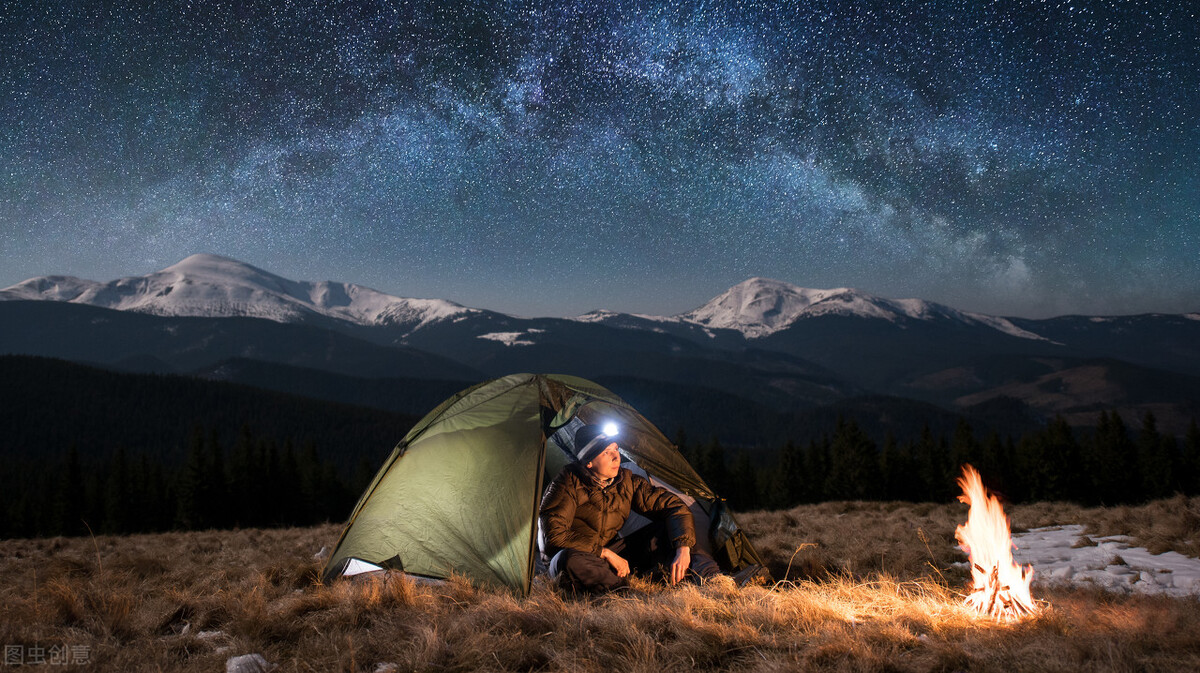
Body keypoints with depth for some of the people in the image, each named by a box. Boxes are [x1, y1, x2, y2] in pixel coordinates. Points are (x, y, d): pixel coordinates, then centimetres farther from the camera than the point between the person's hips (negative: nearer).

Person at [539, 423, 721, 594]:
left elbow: (673, 506, -6)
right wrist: (605, 553, -25)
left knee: (668, 528, -9)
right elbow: (555, 535, -24)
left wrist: (683, 549, -24)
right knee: (571, 563, -43)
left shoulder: (627, 481, -4)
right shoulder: (569, 485, -19)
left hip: (611, 552, 5)